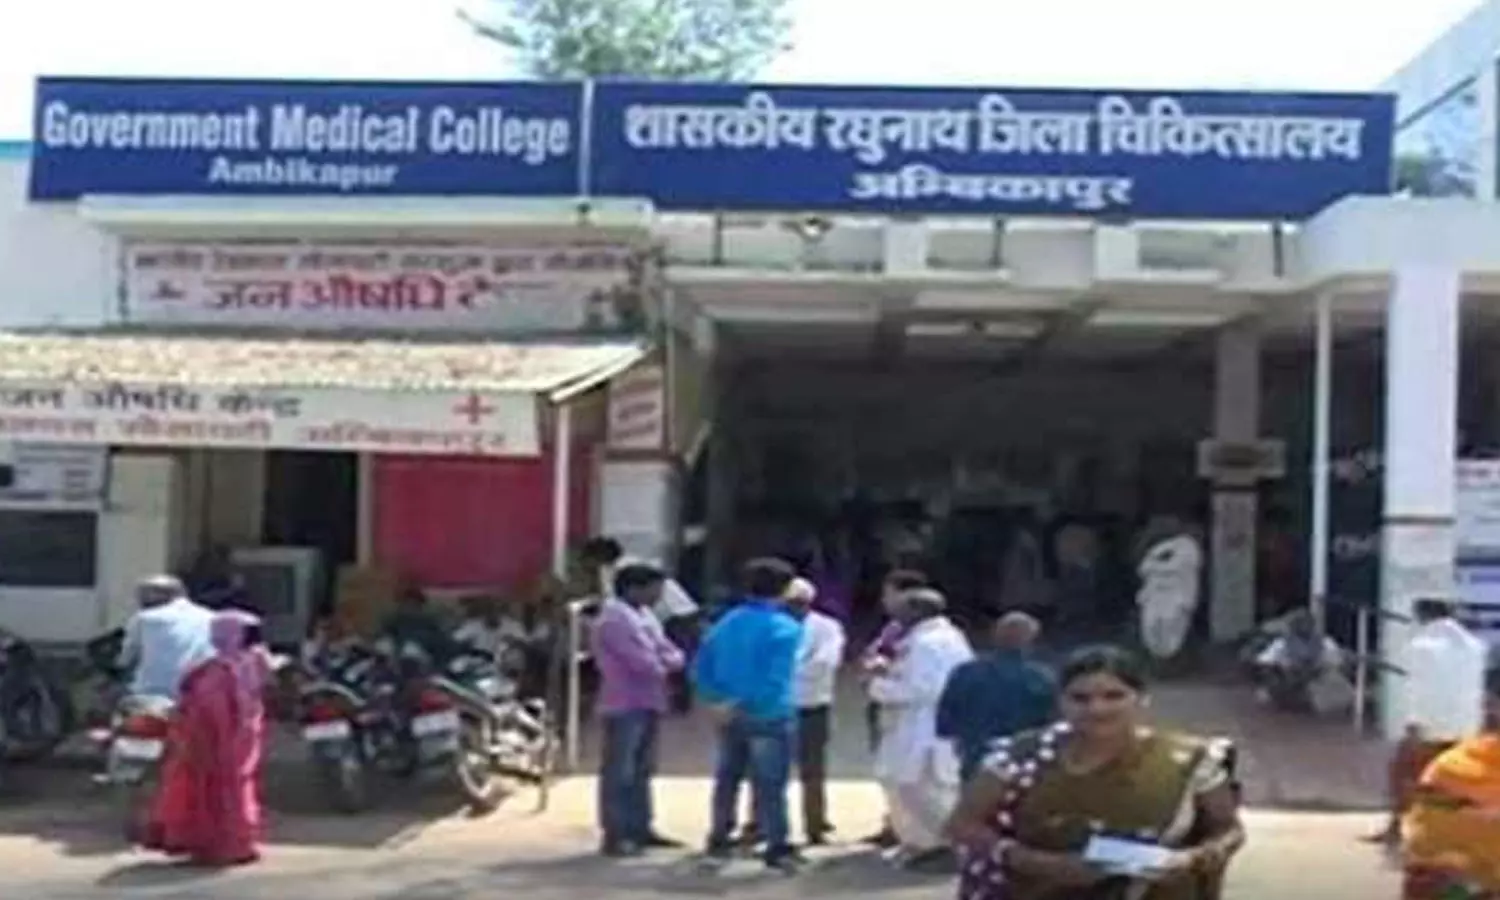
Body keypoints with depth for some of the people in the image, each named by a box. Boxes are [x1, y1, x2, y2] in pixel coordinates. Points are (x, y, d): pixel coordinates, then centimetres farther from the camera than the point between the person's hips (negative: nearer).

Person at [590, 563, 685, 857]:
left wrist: (667, 660, -11)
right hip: (625, 705, -10)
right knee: (620, 771, -6)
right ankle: (614, 835, -3)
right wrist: (663, 665, -2)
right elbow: (643, 662, -22)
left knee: (642, 770, 15)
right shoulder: (614, 620, -16)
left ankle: (640, 828, 22)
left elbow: (670, 652, 12)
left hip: (647, 703, 10)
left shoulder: (644, 615, 15)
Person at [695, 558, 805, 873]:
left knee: (727, 778, 16)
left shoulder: (725, 623, 7)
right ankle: (778, 848, 2)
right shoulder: (785, 628, -12)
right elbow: (777, 679, -21)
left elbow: (701, 668, 4)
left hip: (730, 715, 6)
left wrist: (719, 699, 0)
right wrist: (744, 703, -15)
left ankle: (719, 841, 24)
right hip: (769, 716, -6)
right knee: (770, 784, -1)